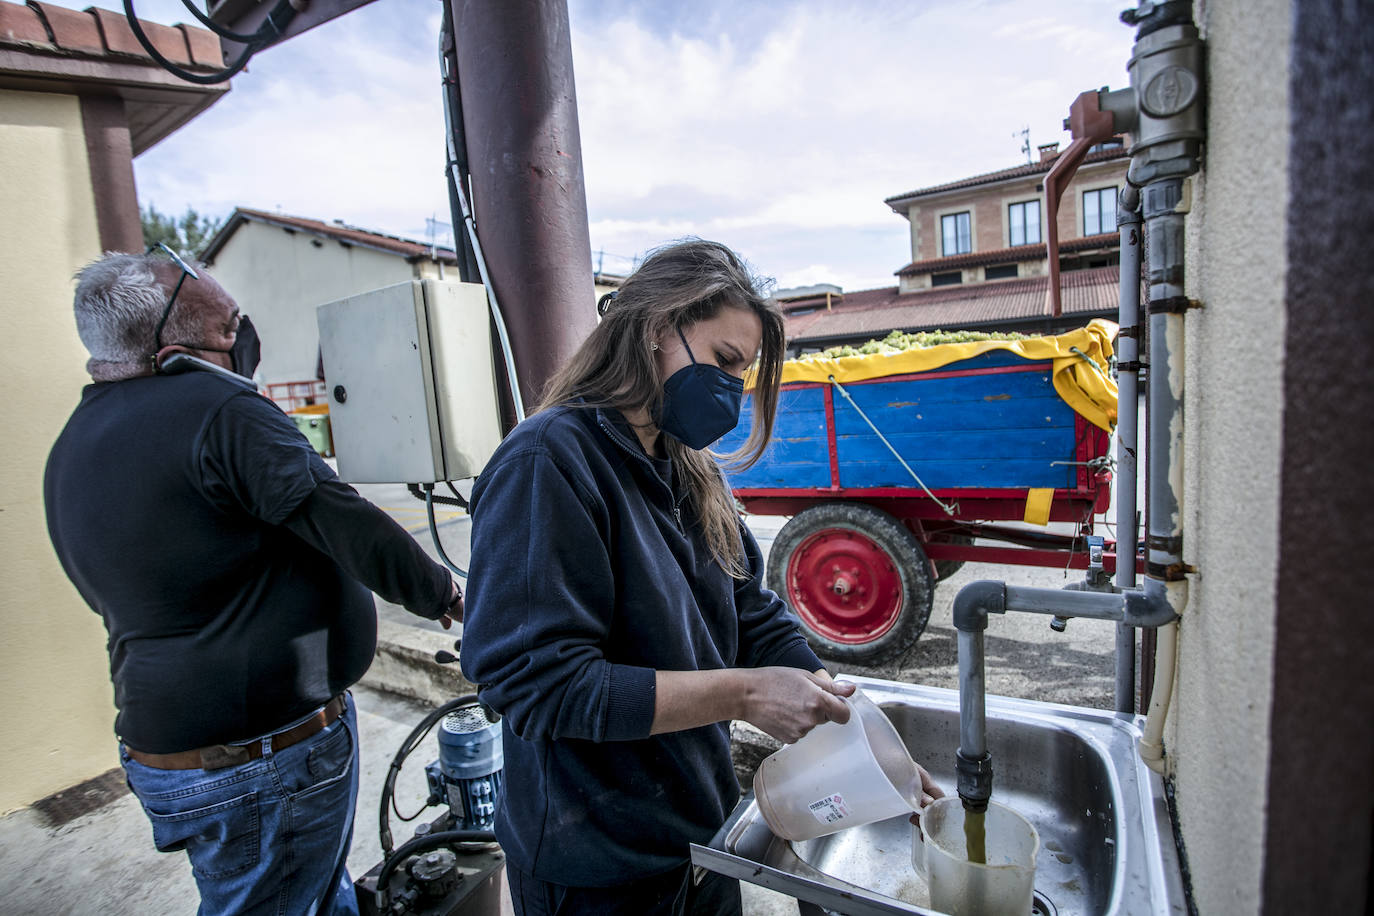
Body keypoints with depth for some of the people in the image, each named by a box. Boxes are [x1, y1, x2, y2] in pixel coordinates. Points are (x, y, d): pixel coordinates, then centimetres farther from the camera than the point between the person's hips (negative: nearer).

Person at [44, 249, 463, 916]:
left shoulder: (72, 447, 9)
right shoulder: (219, 410, -21)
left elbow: (116, 597, 16)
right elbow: (349, 527, -23)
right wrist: (442, 593, -8)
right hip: (268, 769, -9)